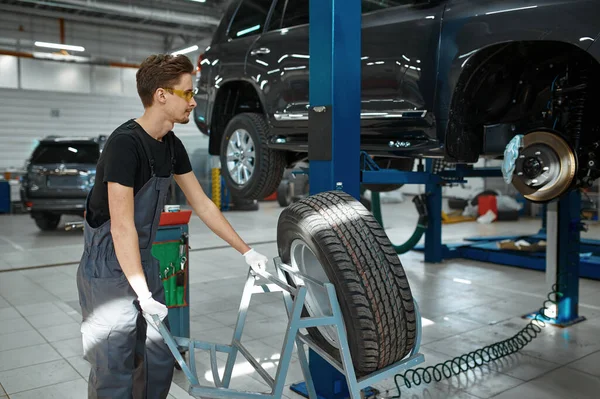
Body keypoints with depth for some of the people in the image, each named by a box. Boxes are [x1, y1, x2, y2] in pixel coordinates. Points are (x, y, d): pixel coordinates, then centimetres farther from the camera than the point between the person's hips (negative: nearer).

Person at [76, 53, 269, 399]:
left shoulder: (172, 146, 3)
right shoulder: (125, 144, -22)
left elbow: (203, 204, 9)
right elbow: (122, 227, -26)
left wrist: (247, 251, 10)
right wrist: (144, 295, -25)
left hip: (144, 263, 8)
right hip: (109, 270, -8)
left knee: (160, 361, 13)